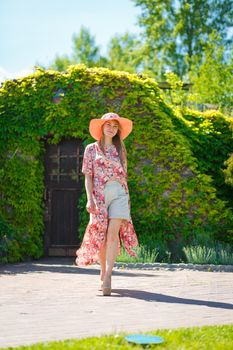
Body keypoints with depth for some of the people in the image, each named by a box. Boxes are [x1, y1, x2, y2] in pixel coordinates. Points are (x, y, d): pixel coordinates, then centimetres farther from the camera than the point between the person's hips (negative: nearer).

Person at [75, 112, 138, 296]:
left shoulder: (120, 150, 16)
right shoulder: (92, 149, 9)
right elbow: (88, 176, 3)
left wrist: (127, 198, 14)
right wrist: (90, 198, -8)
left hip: (119, 194, 1)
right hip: (99, 194, -1)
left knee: (113, 233, -14)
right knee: (101, 235, 0)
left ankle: (107, 277, -22)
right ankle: (103, 274, 16)